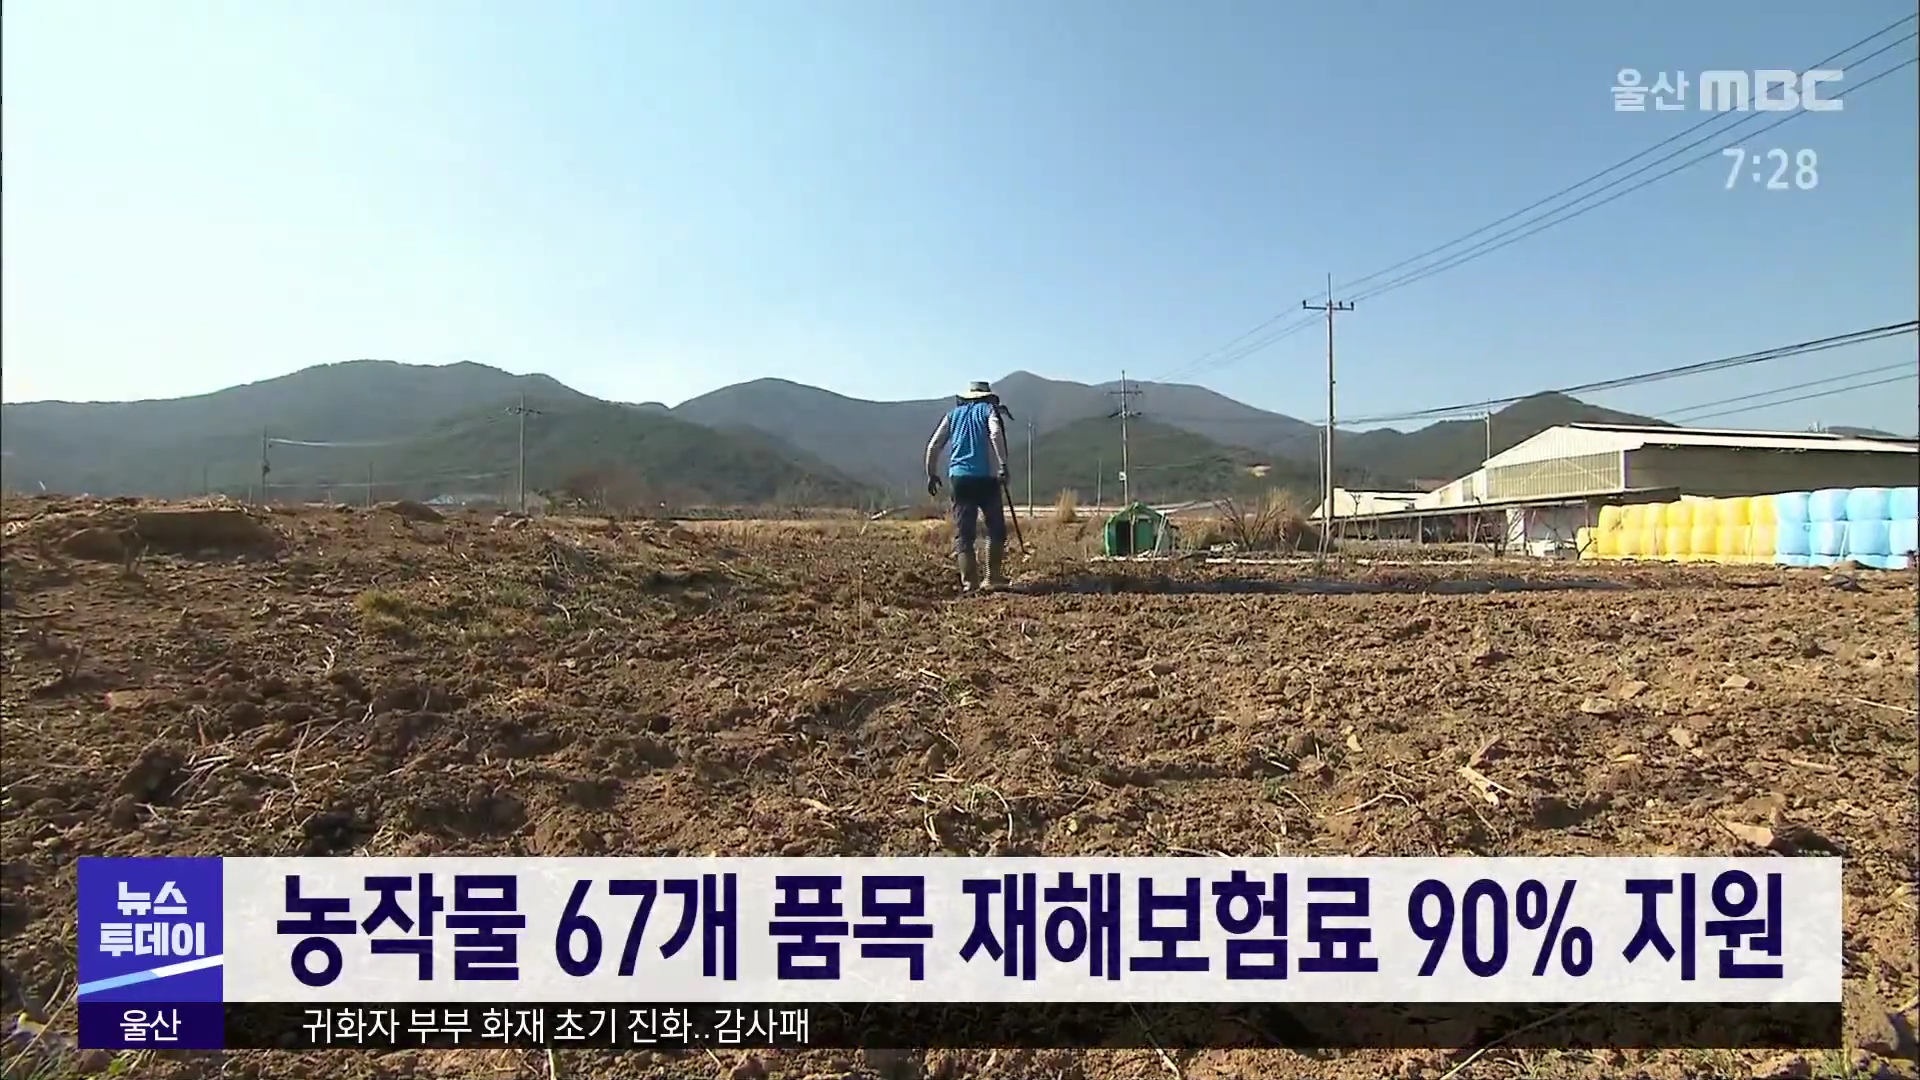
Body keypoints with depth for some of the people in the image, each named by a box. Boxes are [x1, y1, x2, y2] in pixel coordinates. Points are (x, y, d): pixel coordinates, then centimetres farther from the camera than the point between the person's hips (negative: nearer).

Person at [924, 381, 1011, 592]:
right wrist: (1003, 466, -17)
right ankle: (993, 577, 12)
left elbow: (933, 445, 11)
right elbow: (996, 435, -12)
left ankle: (969, 582, -1)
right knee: (996, 529, 13)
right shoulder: (989, 410, 9)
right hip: (986, 478, -2)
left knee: (963, 532, 4)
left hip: (959, 478, 2)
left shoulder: (953, 414, 18)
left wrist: (931, 474, 19)